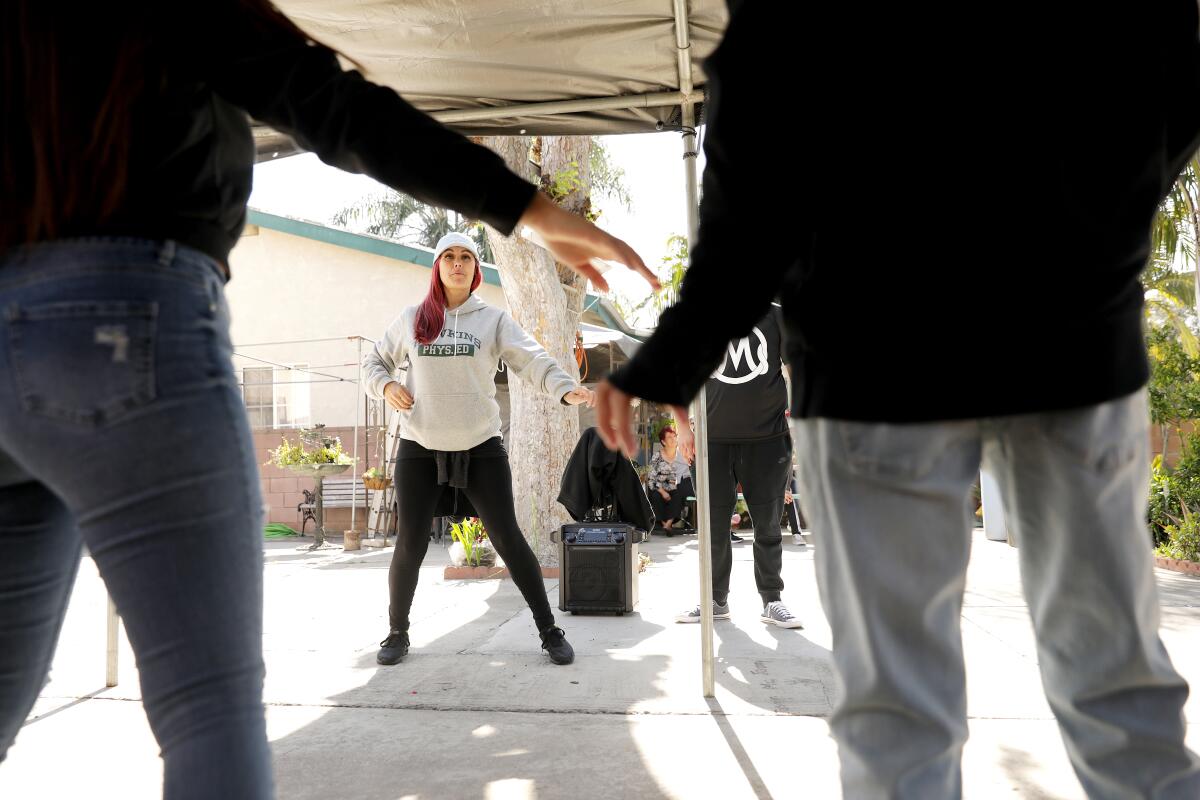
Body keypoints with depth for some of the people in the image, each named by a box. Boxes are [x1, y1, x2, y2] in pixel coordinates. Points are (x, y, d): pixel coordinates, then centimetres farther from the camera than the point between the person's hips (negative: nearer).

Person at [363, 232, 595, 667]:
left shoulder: (494, 320, 2)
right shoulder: (411, 319, 6)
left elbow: (534, 360, -12)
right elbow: (374, 361, 17)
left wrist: (566, 388, -31)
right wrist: (386, 386, -5)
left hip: (481, 448, -1)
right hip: (420, 449, 1)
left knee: (508, 539, 0)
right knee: (409, 545, 4)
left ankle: (549, 630, 12)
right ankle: (397, 633, 25)